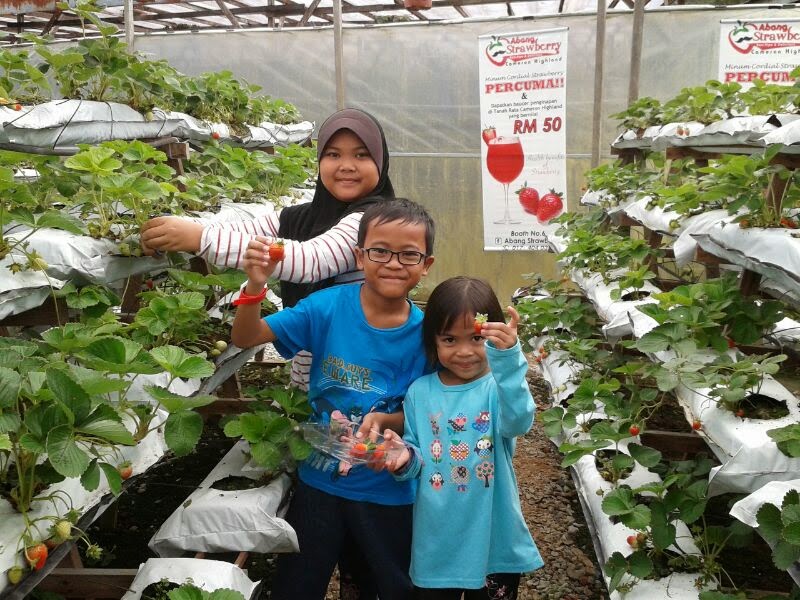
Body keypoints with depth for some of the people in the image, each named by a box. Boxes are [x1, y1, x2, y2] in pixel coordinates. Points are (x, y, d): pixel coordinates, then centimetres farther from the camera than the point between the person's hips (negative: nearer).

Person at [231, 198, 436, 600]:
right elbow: (246, 339, -12)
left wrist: (384, 421, -27)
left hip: (387, 489, 0)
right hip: (320, 479, 1)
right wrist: (255, 286, -30)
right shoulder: (329, 305, -14)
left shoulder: (423, 333, -14)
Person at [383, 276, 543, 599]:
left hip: (495, 542, -2)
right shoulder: (420, 393, -2)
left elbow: (518, 422, -34)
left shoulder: (501, 385, -12)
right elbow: (416, 460, 5)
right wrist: (405, 458, -18)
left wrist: (508, 358, -46)